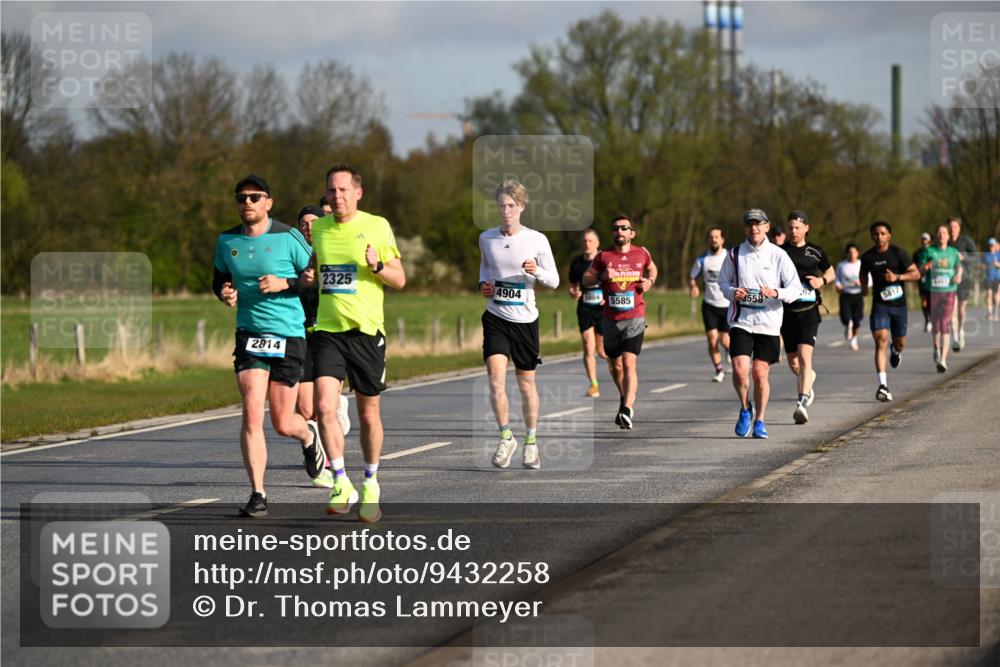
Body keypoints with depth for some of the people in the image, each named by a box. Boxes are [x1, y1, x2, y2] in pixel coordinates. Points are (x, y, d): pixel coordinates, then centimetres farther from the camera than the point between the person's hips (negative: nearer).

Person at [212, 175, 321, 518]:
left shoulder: (288, 238, -6)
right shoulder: (227, 241, 5)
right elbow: (219, 278, 21)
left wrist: (285, 284, -17)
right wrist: (225, 293, -2)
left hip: (289, 336, -2)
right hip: (249, 335, 2)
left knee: (283, 424, 4)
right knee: (252, 414, -13)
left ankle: (309, 437, 41)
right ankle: (258, 495, -8)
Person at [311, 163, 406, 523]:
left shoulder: (377, 226, 0)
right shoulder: (317, 228, 9)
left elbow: (400, 280, 3)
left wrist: (377, 266, -17)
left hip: (366, 331, -2)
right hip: (327, 330, 2)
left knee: (368, 414, 7)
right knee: (325, 406, -16)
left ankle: (370, 484, 26)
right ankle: (341, 483, -5)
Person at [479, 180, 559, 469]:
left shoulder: (537, 240, -4)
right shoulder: (486, 238, 3)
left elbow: (554, 281, 1)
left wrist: (536, 271, -19)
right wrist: (484, 283, 2)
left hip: (525, 318, -1)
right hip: (496, 317, 1)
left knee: (526, 383, 8)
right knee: (496, 379, -15)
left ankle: (531, 442, 25)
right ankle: (505, 437, 2)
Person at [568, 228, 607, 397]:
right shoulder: (577, 262, 5)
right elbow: (572, 286, 17)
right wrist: (574, 293, -6)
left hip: (603, 309, -2)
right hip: (584, 310, 2)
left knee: (602, 351, 4)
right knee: (588, 348, -11)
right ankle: (593, 385, -6)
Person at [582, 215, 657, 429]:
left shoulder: (641, 253, 4)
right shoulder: (603, 256, 2)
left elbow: (652, 268, 25)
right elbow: (586, 279, 8)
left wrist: (650, 281, 4)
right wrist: (601, 276, -11)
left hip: (635, 317, -2)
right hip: (610, 319, 2)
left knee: (629, 363, -17)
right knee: (615, 365, 13)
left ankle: (627, 409, -25)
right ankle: (625, 398, 40)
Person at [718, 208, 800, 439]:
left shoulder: (778, 255, -1)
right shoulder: (734, 254, 4)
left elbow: (796, 289, -1)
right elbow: (723, 282, 14)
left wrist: (776, 293, -21)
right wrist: (732, 292, -9)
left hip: (768, 323, 0)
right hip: (741, 321, 1)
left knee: (760, 374, 2)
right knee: (740, 370, -14)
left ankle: (760, 421, 19)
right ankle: (745, 408, 14)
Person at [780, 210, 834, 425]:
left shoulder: (816, 252, 4)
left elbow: (830, 272, 20)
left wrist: (822, 281, -2)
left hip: (809, 312, -2)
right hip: (786, 311, 2)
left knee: (804, 357, -18)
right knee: (793, 362, 11)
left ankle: (802, 403, -23)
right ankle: (809, 378, 46)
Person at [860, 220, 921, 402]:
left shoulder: (898, 253, -6)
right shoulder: (868, 256, 1)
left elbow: (916, 274, -7)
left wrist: (897, 277, -20)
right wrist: (864, 287, 8)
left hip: (899, 304, 0)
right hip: (879, 305, 0)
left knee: (900, 343, 13)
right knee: (881, 341, -17)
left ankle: (895, 351, 55)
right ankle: (883, 386, -22)